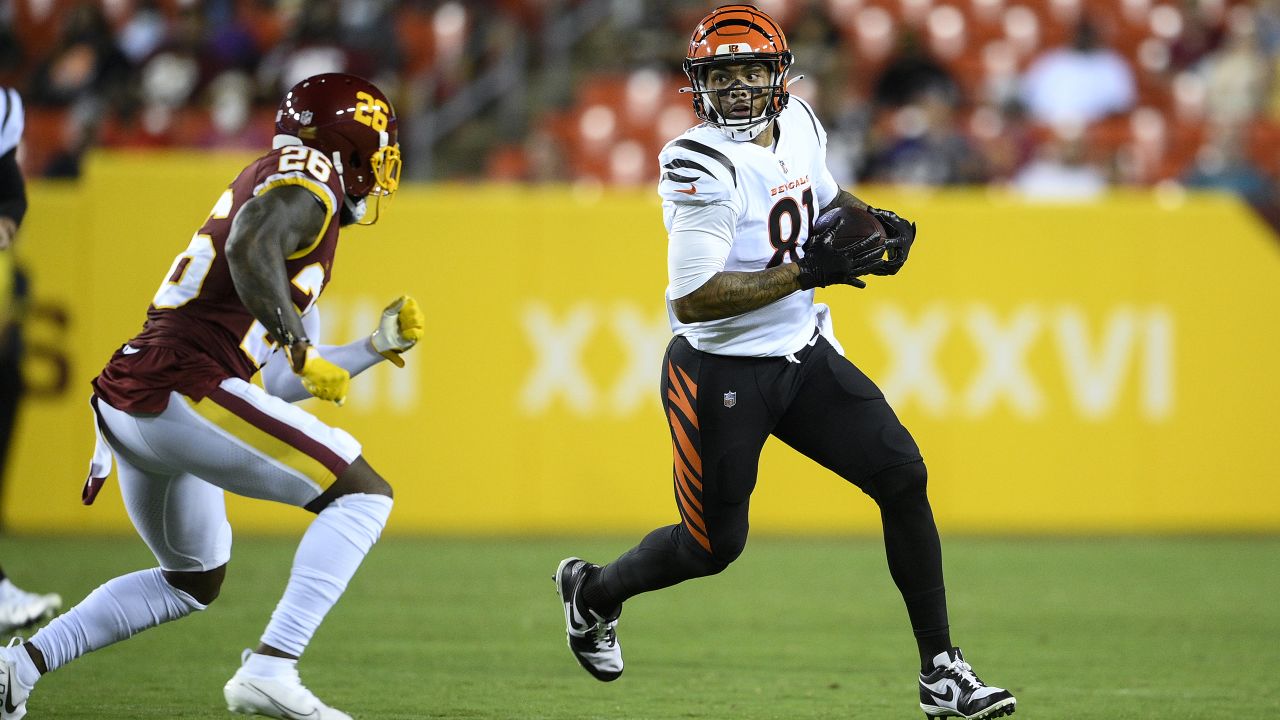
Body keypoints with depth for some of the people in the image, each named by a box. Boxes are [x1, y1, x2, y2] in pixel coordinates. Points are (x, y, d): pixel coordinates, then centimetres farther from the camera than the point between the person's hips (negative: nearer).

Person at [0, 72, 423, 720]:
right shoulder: (305, 177, 0)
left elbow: (276, 382, 27)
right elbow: (250, 249, -24)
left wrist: (378, 345, 25)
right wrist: (299, 346, -20)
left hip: (123, 400, 10)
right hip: (181, 389, -10)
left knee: (194, 580, 28)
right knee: (363, 494, -6)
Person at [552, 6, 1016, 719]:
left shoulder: (798, 123, 0)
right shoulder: (702, 166, -23)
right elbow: (691, 300, -29)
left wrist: (875, 222, 1)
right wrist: (806, 271, -30)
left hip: (803, 354, 7)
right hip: (722, 373, -7)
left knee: (903, 476, -4)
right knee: (713, 546, 4)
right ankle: (593, 590, 36)